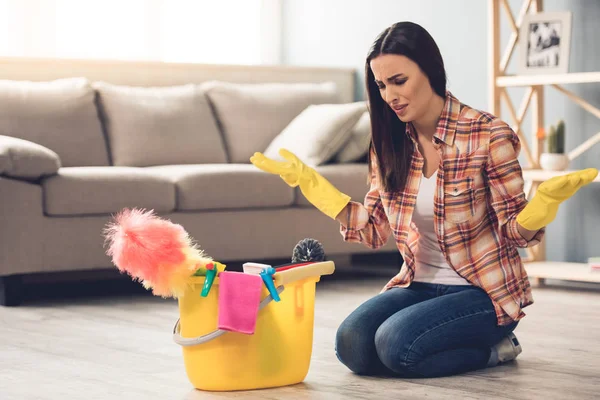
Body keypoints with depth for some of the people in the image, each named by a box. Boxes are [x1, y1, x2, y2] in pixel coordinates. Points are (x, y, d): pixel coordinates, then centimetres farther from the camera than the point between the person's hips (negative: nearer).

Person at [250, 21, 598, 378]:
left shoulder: (488, 135, -13)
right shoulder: (389, 144, 3)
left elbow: (515, 232, -10)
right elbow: (374, 230, 4)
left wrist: (547, 199, -32)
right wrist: (306, 180, -1)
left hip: (485, 291, -6)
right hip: (422, 285, 6)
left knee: (397, 343, -28)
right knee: (352, 345, -20)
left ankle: (492, 348, 0)